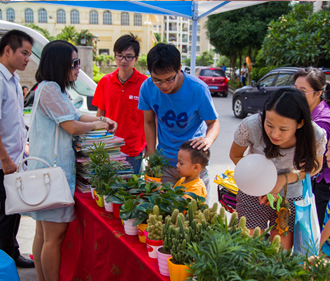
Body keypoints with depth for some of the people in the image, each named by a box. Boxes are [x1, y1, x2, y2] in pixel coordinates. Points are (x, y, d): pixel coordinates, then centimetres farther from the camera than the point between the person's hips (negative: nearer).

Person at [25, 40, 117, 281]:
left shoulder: (55, 89, 18)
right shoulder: (49, 89, -14)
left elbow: (75, 116, 27)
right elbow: (73, 127, -17)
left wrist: (102, 120, 14)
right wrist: (97, 124, 0)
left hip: (48, 167, 11)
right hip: (52, 169, -11)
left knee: (43, 232, 16)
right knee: (54, 234, -3)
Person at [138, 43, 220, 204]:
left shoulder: (198, 89, -21)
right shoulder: (147, 88, -12)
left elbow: (214, 122, -10)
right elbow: (149, 122, 2)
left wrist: (208, 139, -33)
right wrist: (151, 156, -2)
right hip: (164, 160, 2)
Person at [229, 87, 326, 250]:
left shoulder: (316, 136, -23)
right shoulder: (251, 126, -26)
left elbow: (315, 167, -1)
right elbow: (235, 155, -5)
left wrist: (284, 178, -18)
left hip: (291, 198, 1)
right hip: (254, 194, -1)